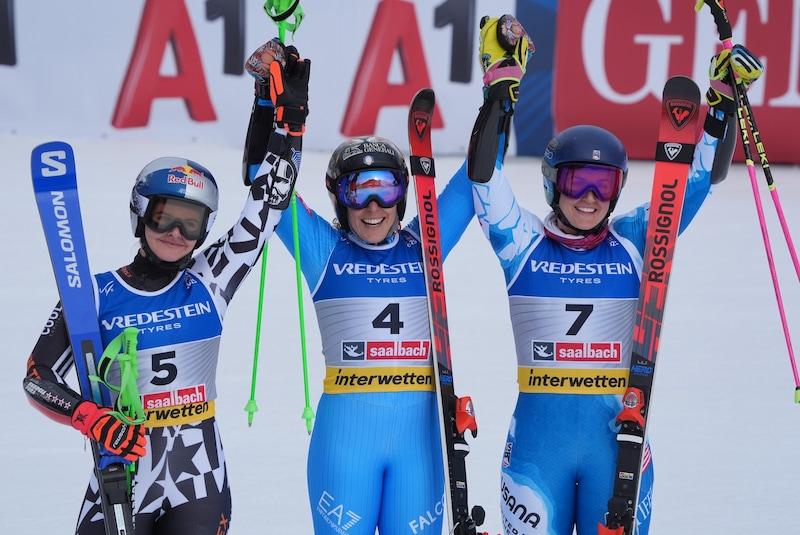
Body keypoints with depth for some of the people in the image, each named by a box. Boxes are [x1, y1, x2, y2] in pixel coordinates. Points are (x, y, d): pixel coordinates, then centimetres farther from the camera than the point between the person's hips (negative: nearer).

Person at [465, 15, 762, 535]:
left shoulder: (635, 241, 6)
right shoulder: (525, 243, 2)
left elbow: (700, 177, 4)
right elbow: (485, 176, -9)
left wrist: (723, 101, -7)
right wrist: (500, 88, -17)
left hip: (616, 430, 1)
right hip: (538, 431, -1)